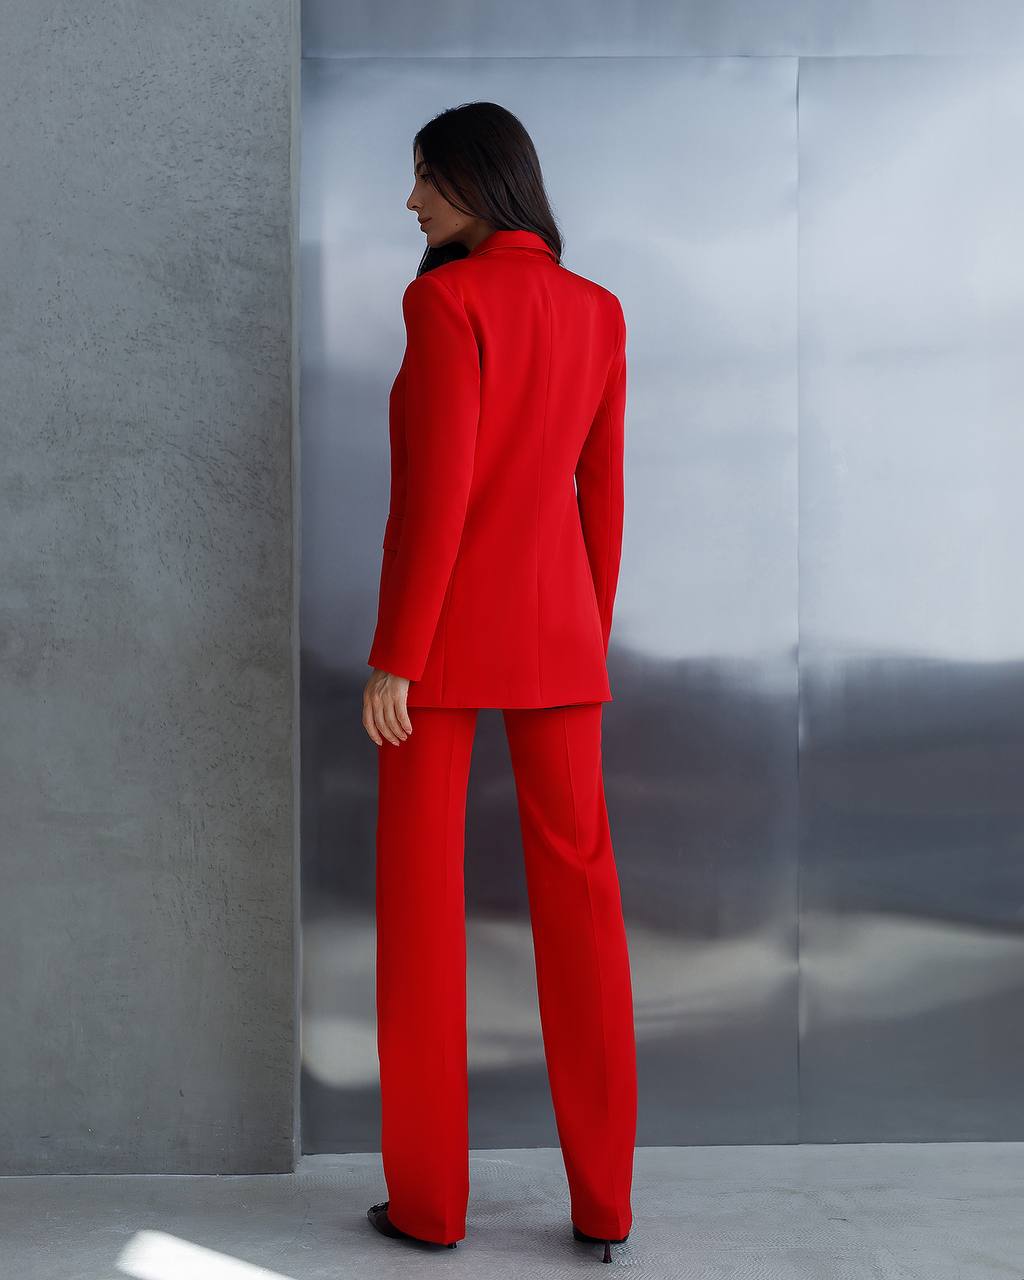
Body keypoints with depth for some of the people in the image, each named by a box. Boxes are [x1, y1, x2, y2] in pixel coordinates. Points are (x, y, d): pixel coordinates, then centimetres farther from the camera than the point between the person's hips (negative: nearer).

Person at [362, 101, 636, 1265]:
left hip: (444, 622, -5)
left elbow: (436, 492, -16)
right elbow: (601, 494, 11)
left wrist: (391, 658, -13)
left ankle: (429, 1199, 12)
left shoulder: (445, 301, -10)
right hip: (558, 626, 6)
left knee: (420, 900, 4)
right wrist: (590, 641, 16)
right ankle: (602, 1202, 9)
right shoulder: (599, 311, 10)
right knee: (578, 896, 6)